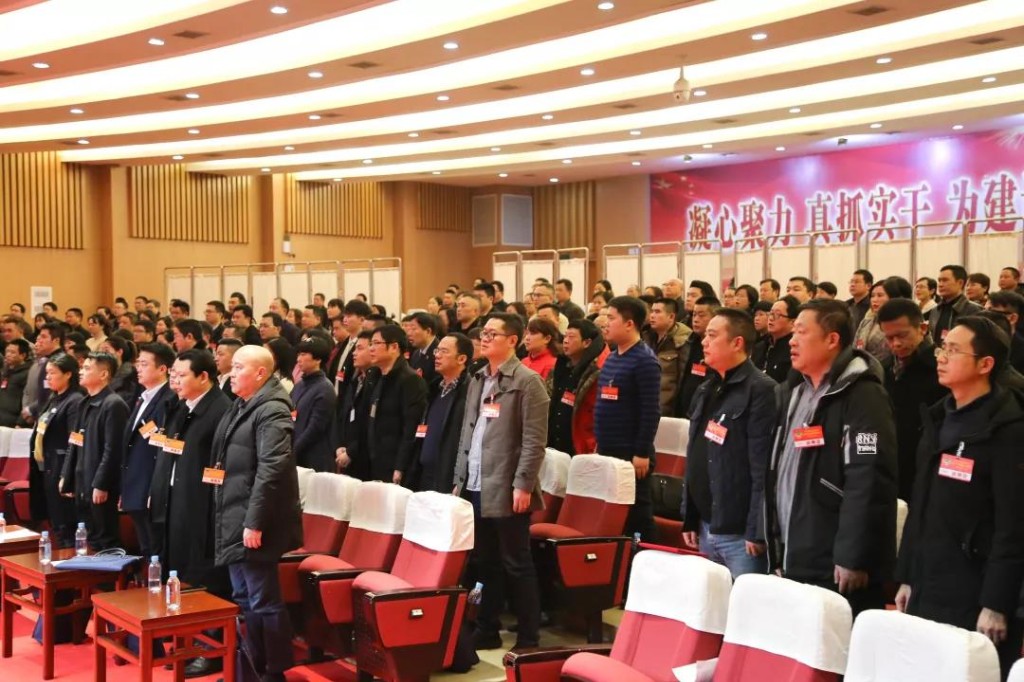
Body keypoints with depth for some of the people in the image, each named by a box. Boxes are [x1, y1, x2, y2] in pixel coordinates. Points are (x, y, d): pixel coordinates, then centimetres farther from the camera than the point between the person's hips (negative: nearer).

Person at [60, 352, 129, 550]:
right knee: (88, 540, 15)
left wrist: (101, 485, -20)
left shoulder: (114, 405, -14)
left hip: (100, 487, -9)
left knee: (105, 542, 0)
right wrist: (67, 477, 16)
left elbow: (112, 450, -19)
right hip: (82, 484, 9)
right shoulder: (86, 403, 15)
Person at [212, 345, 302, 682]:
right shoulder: (240, 407, 15)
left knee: (263, 602, -3)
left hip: (253, 522, -10)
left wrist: (255, 523, -25)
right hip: (234, 520, 10)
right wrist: (225, 518, 18)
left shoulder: (272, 411, -15)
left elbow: (271, 470, -23)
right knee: (244, 600, 17)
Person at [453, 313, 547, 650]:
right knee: (486, 564, 14)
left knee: (516, 564, 0)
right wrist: (460, 479, 14)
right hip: (476, 488, 7)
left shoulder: (527, 381, -8)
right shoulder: (477, 381, 15)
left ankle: (528, 638, 9)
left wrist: (523, 485, -17)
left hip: (506, 490, -7)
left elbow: (534, 440, -13)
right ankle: (486, 630, 24)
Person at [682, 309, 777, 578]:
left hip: (740, 532, -8)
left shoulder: (761, 391, -13)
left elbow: (764, 468, -18)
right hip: (707, 527, 9)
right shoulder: (706, 390, 15)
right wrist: (689, 518, 16)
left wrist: (757, 531, -21)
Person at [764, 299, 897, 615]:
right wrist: (775, 548, 19)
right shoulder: (794, 392, 15)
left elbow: (868, 482, -20)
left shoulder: (862, 395, -11)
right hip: (794, 562, 8)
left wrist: (853, 557, -21)